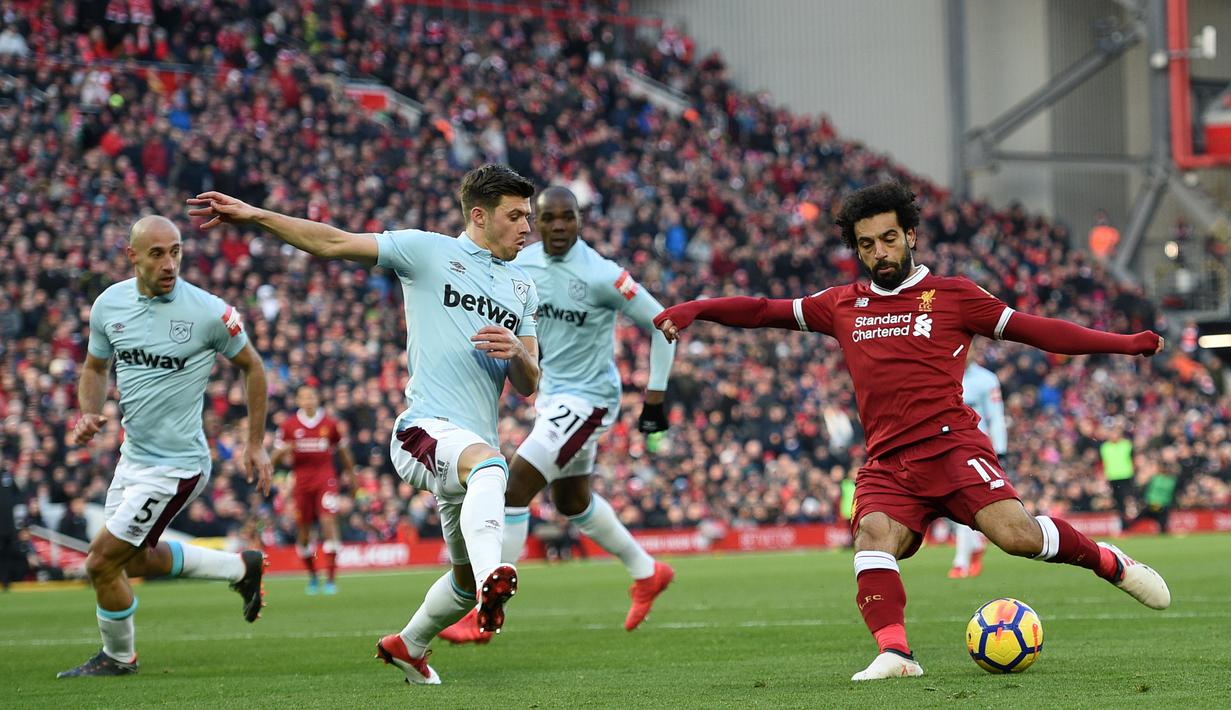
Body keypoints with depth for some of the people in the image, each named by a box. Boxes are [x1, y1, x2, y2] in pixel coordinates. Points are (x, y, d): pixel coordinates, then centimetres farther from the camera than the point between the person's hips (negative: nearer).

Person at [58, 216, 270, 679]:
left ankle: (117, 658, 22)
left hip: (175, 464, -7)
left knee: (102, 564, -4)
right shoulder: (109, 304, -3)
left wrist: (256, 444, -2)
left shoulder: (208, 311, -18)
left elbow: (251, 366, -3)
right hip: (133, 454, 7)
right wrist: (89, 414, -6)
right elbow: (95, 367, 14)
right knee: (138, 558, 23)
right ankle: (241, 568, 42)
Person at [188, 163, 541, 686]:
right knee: (489, 463, -41)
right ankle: (490, 578, -62)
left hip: (476, 445, 7)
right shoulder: (429, 251, 3)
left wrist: (517, 351, -6)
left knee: (465, 581, 14)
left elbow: (528, 386, 18)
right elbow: (333, 243, 0)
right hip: (425, 427, -7)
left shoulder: (523, 288, 19)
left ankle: (408, 646, 42)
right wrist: (254, 216, -10)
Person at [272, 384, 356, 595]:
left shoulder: (329, 424, 5)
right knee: (303, 530, 3)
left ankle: (331, 577, -13)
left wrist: (351, 475, 21)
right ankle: (312, 575, 24)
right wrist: (284, 451, -15)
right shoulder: (288, 425, 4)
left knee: (328, 522, -16)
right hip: (301, 481, 1)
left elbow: (343, 451, 18)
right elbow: (275, 458, 8)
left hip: (325, 478, -1)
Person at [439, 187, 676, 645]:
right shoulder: (521, 266, -3)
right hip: (552, 393, 8)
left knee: (516, 487, -16)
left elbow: (661, 325, -14)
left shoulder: (600, 275, -22)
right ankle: (647, 573, 44)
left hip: (589, 398, -8)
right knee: (572, 501, 23)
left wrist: (654, 399, -14)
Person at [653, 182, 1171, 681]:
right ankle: (894, 654, -35)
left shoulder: (952, 296, 9)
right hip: (888, 464, 3)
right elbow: (764, 311, 26)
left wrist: (1123, 344, 2)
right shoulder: (842, 305, 19)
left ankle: (1108, 562, 4)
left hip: (951, 445, -3)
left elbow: (1037, 330, 8)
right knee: (873, 536, -27)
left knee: (1016, 534, -22)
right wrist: (693, 311, 15)